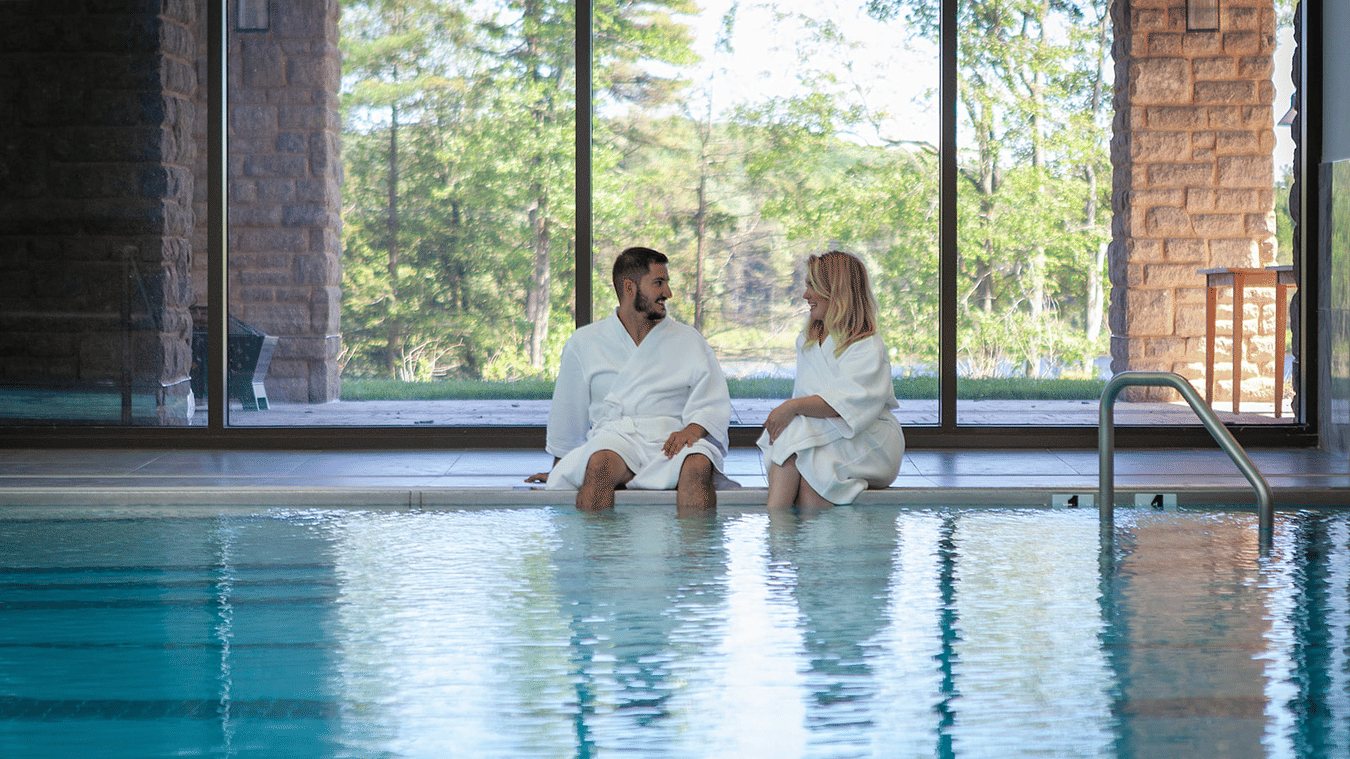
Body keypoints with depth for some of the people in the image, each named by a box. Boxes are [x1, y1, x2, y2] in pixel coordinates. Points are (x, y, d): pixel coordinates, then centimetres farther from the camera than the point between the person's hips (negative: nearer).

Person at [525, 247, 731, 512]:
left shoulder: (689, 341, 17)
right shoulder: (584, 343, 15)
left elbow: (714, 404, 8)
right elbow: (567, 415, 22)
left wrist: (692, 430, -13)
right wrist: (558, 469, 26)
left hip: (671, 438, 0)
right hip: (614, 435, 0)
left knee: (697, 465, -35)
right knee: (600, 463, -37)